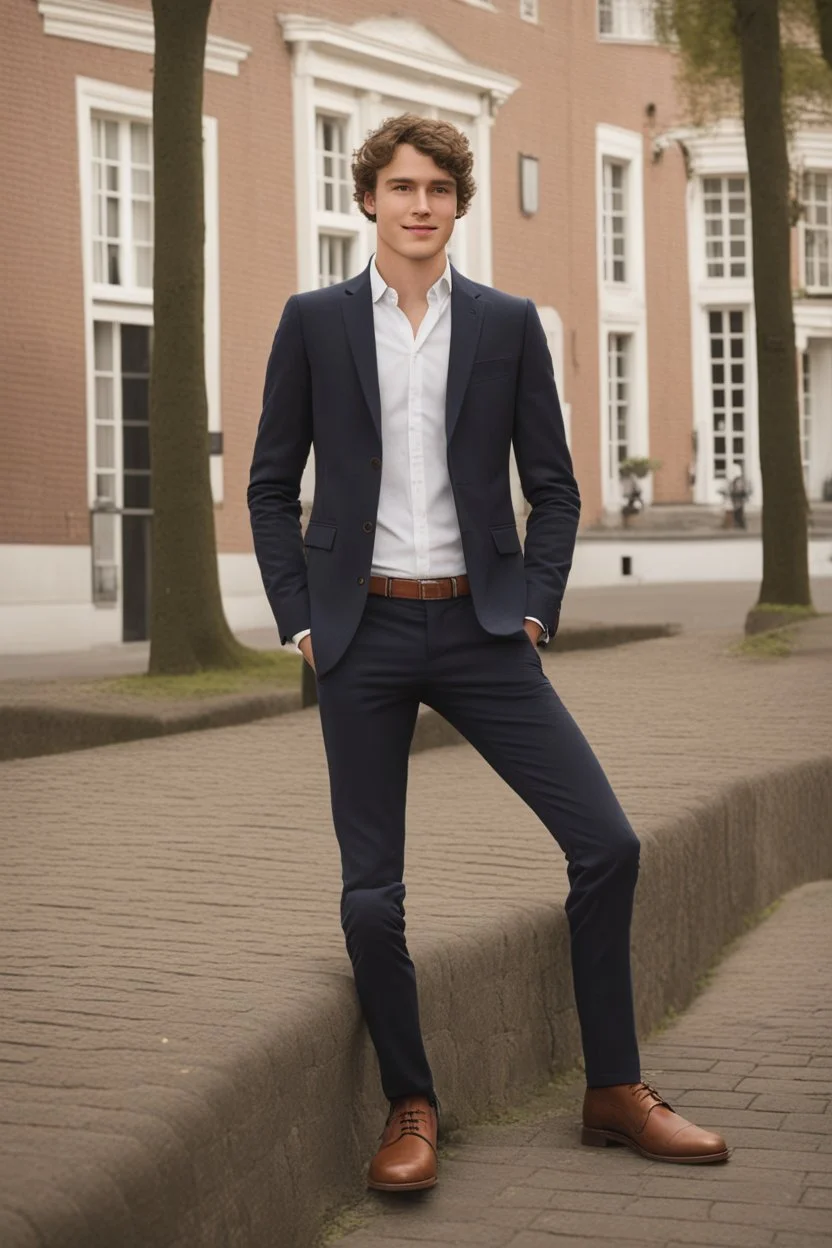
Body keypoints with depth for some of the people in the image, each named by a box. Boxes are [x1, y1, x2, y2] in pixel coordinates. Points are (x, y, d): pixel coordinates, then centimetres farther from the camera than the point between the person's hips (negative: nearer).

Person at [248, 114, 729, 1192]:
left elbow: (552, 484, 9)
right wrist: (298, 618, -1)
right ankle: (410, 1108, 19)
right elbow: (271, 484, 7)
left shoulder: (509, 324, 6)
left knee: (606, 845, -5)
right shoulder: (314, 322, 5)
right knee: (371, 894, 1)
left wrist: (536, 609, -1)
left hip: (480, 627, 1)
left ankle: (614, 1092, 11)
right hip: (362, 632, -1)